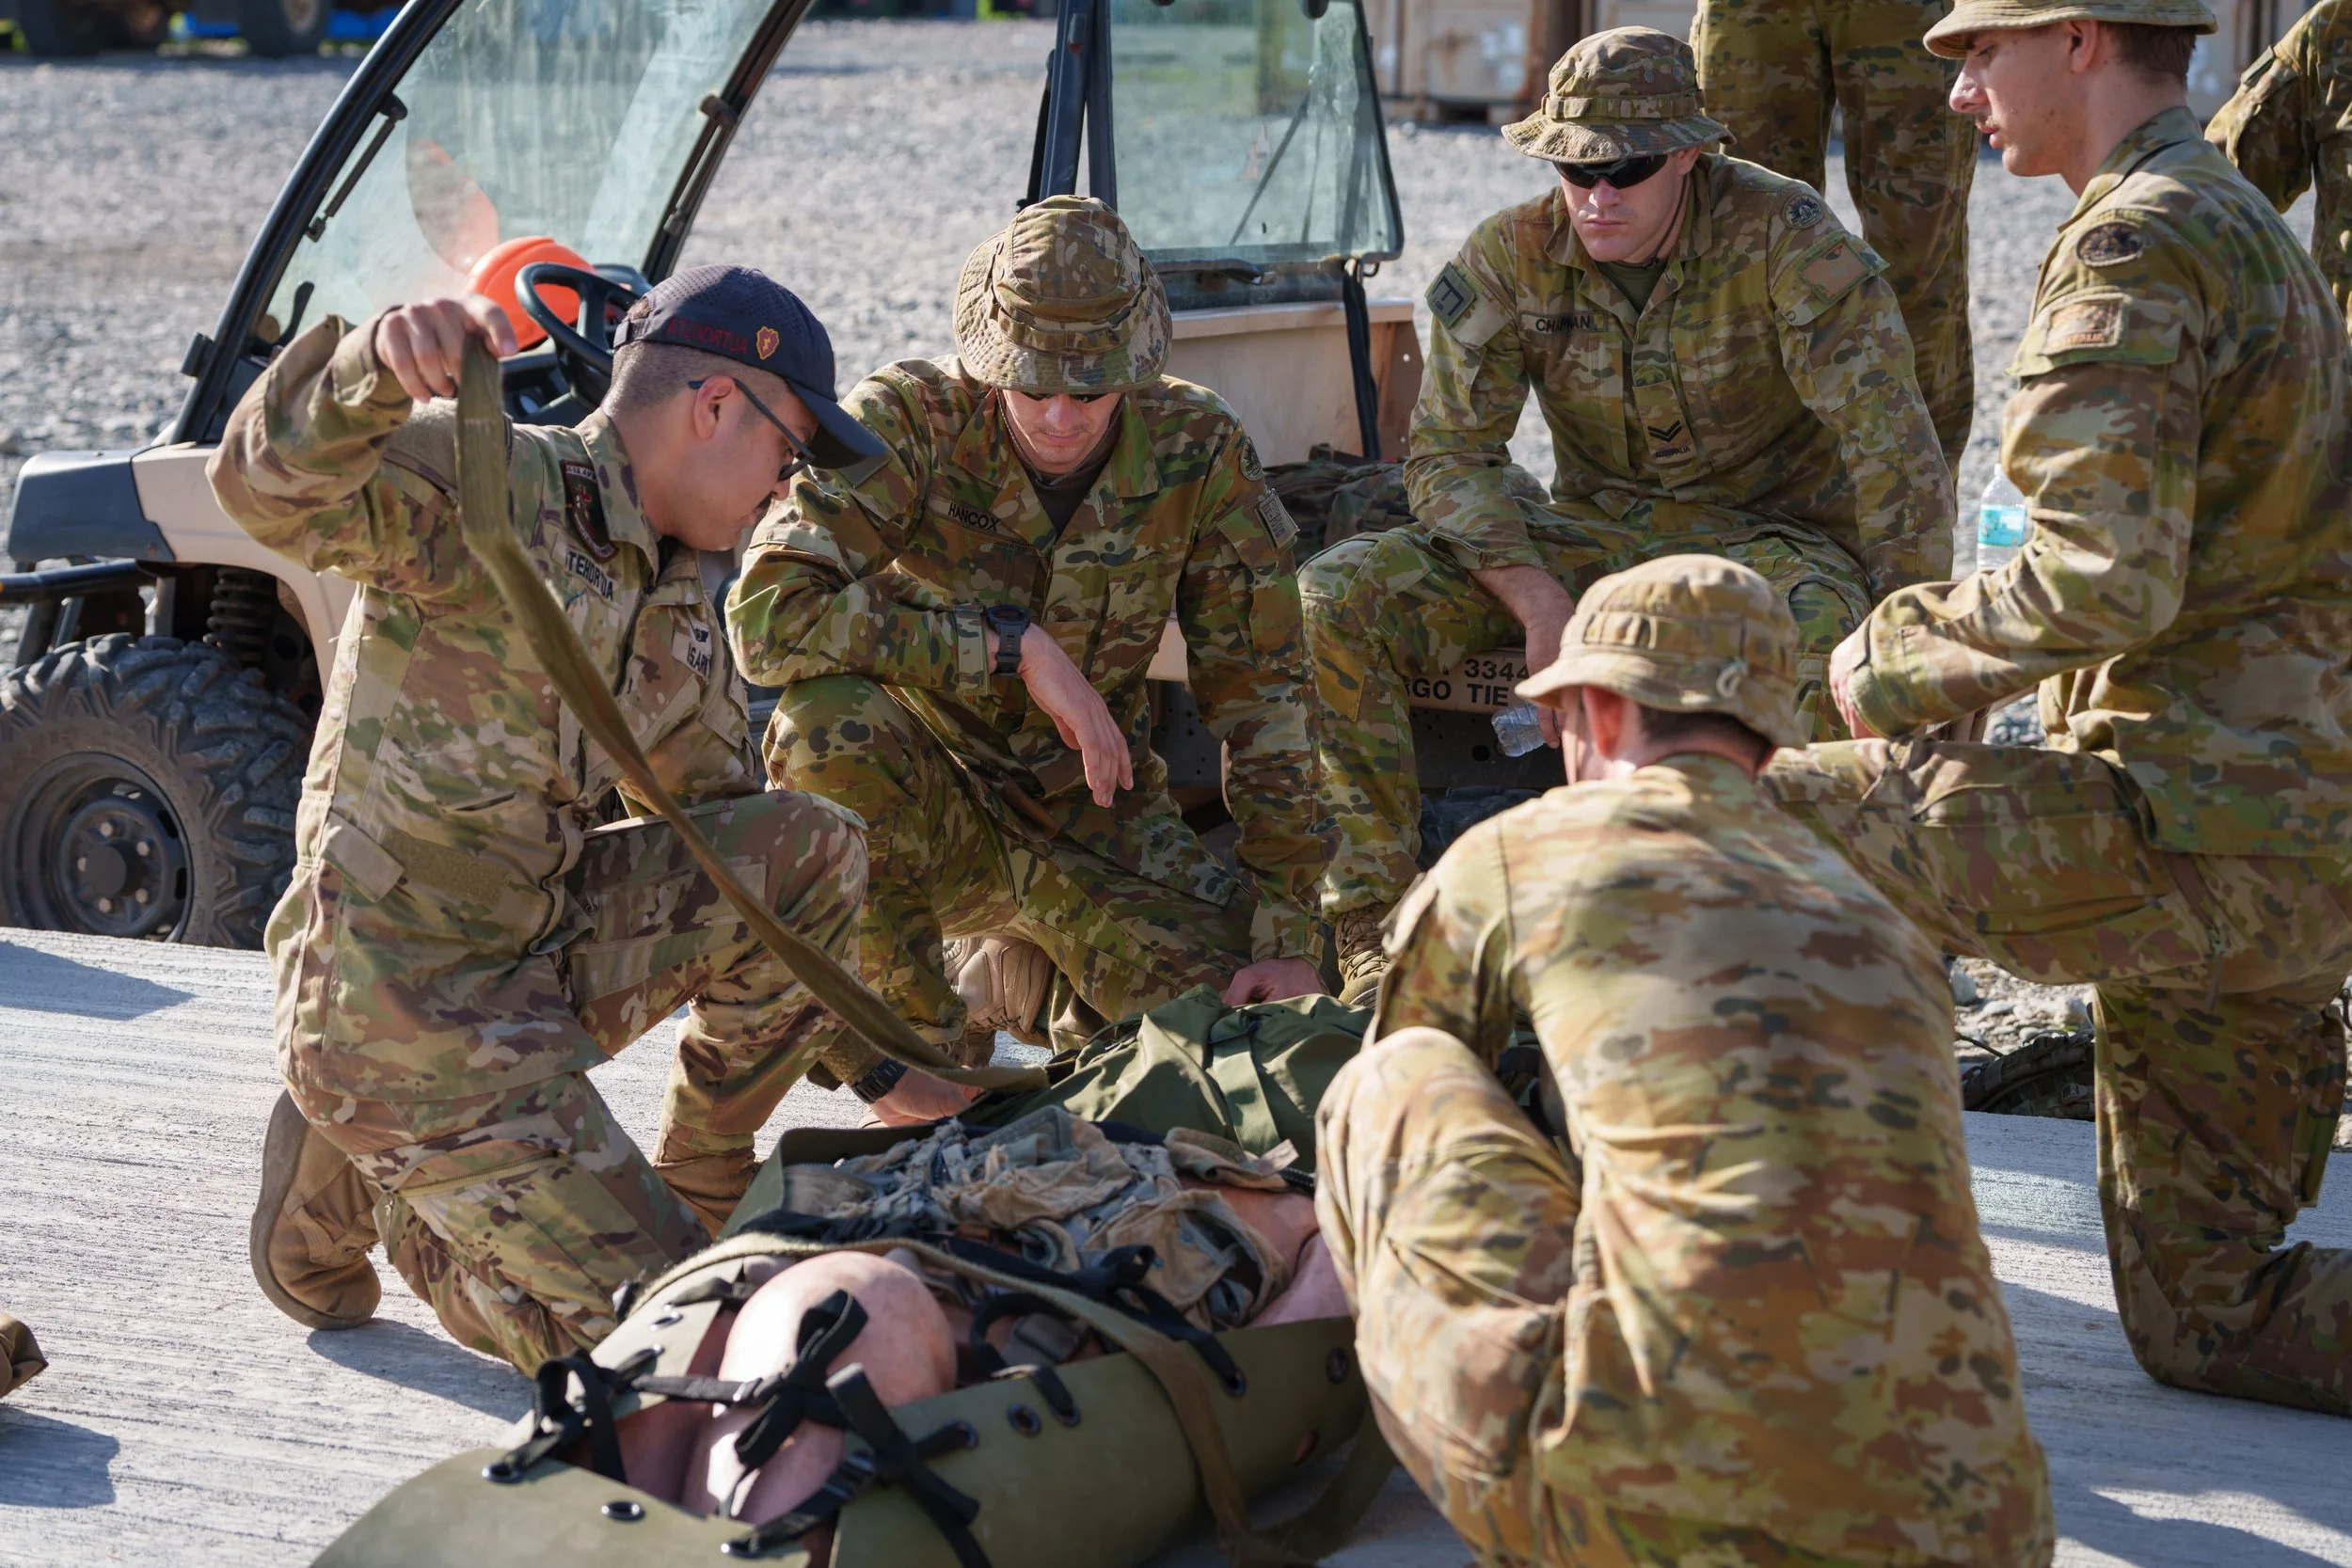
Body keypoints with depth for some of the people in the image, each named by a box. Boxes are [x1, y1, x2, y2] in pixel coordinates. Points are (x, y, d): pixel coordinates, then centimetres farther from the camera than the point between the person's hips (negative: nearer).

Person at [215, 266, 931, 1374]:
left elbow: (725, 819, 19)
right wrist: (379, 362, -56)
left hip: (541, 952, 8)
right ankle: (360, 1190, 11)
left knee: (813, 849, -7)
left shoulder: (681, 601, 11)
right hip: (401, 1001, -8)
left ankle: (698, 1198, 9)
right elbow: (269, 489, -33)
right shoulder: (486, 485, -15)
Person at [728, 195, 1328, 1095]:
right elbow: (767, 612, -34)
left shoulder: (1197, 449, -12)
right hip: (918, 801, -2)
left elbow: (1263, 696, -8)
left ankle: (1039, 980, 17)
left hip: (1087, 804, 3)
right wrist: (1020, 650, -34)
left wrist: (1286, 939, -13)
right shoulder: (908, 420, -21)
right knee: (831, 715, -36)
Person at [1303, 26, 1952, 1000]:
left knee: (1821, 631, -42)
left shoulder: (1784, 239, -17)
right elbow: (1448, 453, -5)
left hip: (1768, 536, -3)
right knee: (1337, 599, -17)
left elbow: (1893, 446, -19)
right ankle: (1370, 931, -13)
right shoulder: (1512, 256, -6)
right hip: (1591, 538, 4)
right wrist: (1538, 602, -21)